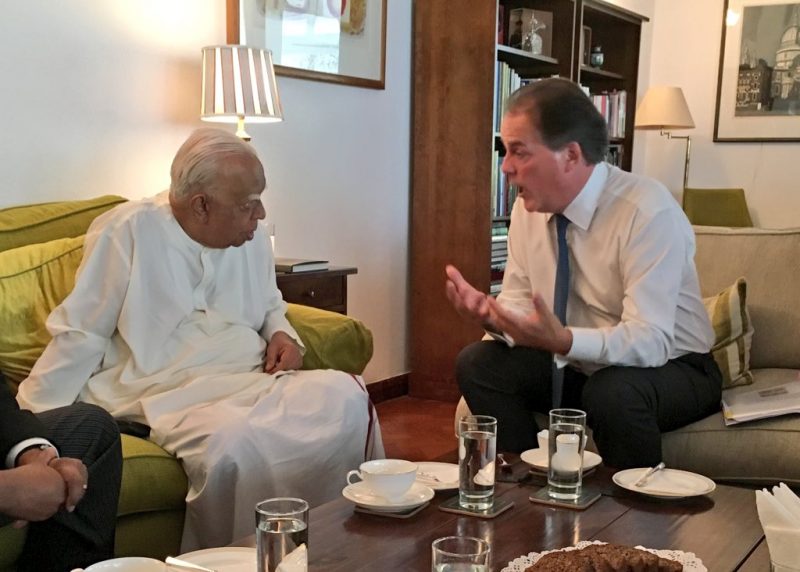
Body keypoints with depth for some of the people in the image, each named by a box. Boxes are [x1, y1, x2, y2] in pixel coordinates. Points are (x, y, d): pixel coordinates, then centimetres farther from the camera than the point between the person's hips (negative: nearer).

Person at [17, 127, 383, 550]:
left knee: (345, 397, -20)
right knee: (232, 441, -37)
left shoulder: (251, 237, 9)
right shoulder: (128, 231, -11)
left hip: (253, 380, 6)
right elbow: (78, 337, -8)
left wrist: (282, 334, 4)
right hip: (168, 392, -6)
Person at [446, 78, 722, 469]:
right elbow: (520, 303, 0)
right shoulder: (527, 209, -5)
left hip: (670, 368, -5)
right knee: (476, 363, -12)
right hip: (577, 365, 6)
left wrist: (561, 340, -46)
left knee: (613, 392, -36)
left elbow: (649, 340, -31)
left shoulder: (648, 212, -25)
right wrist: (490, 313, -23)